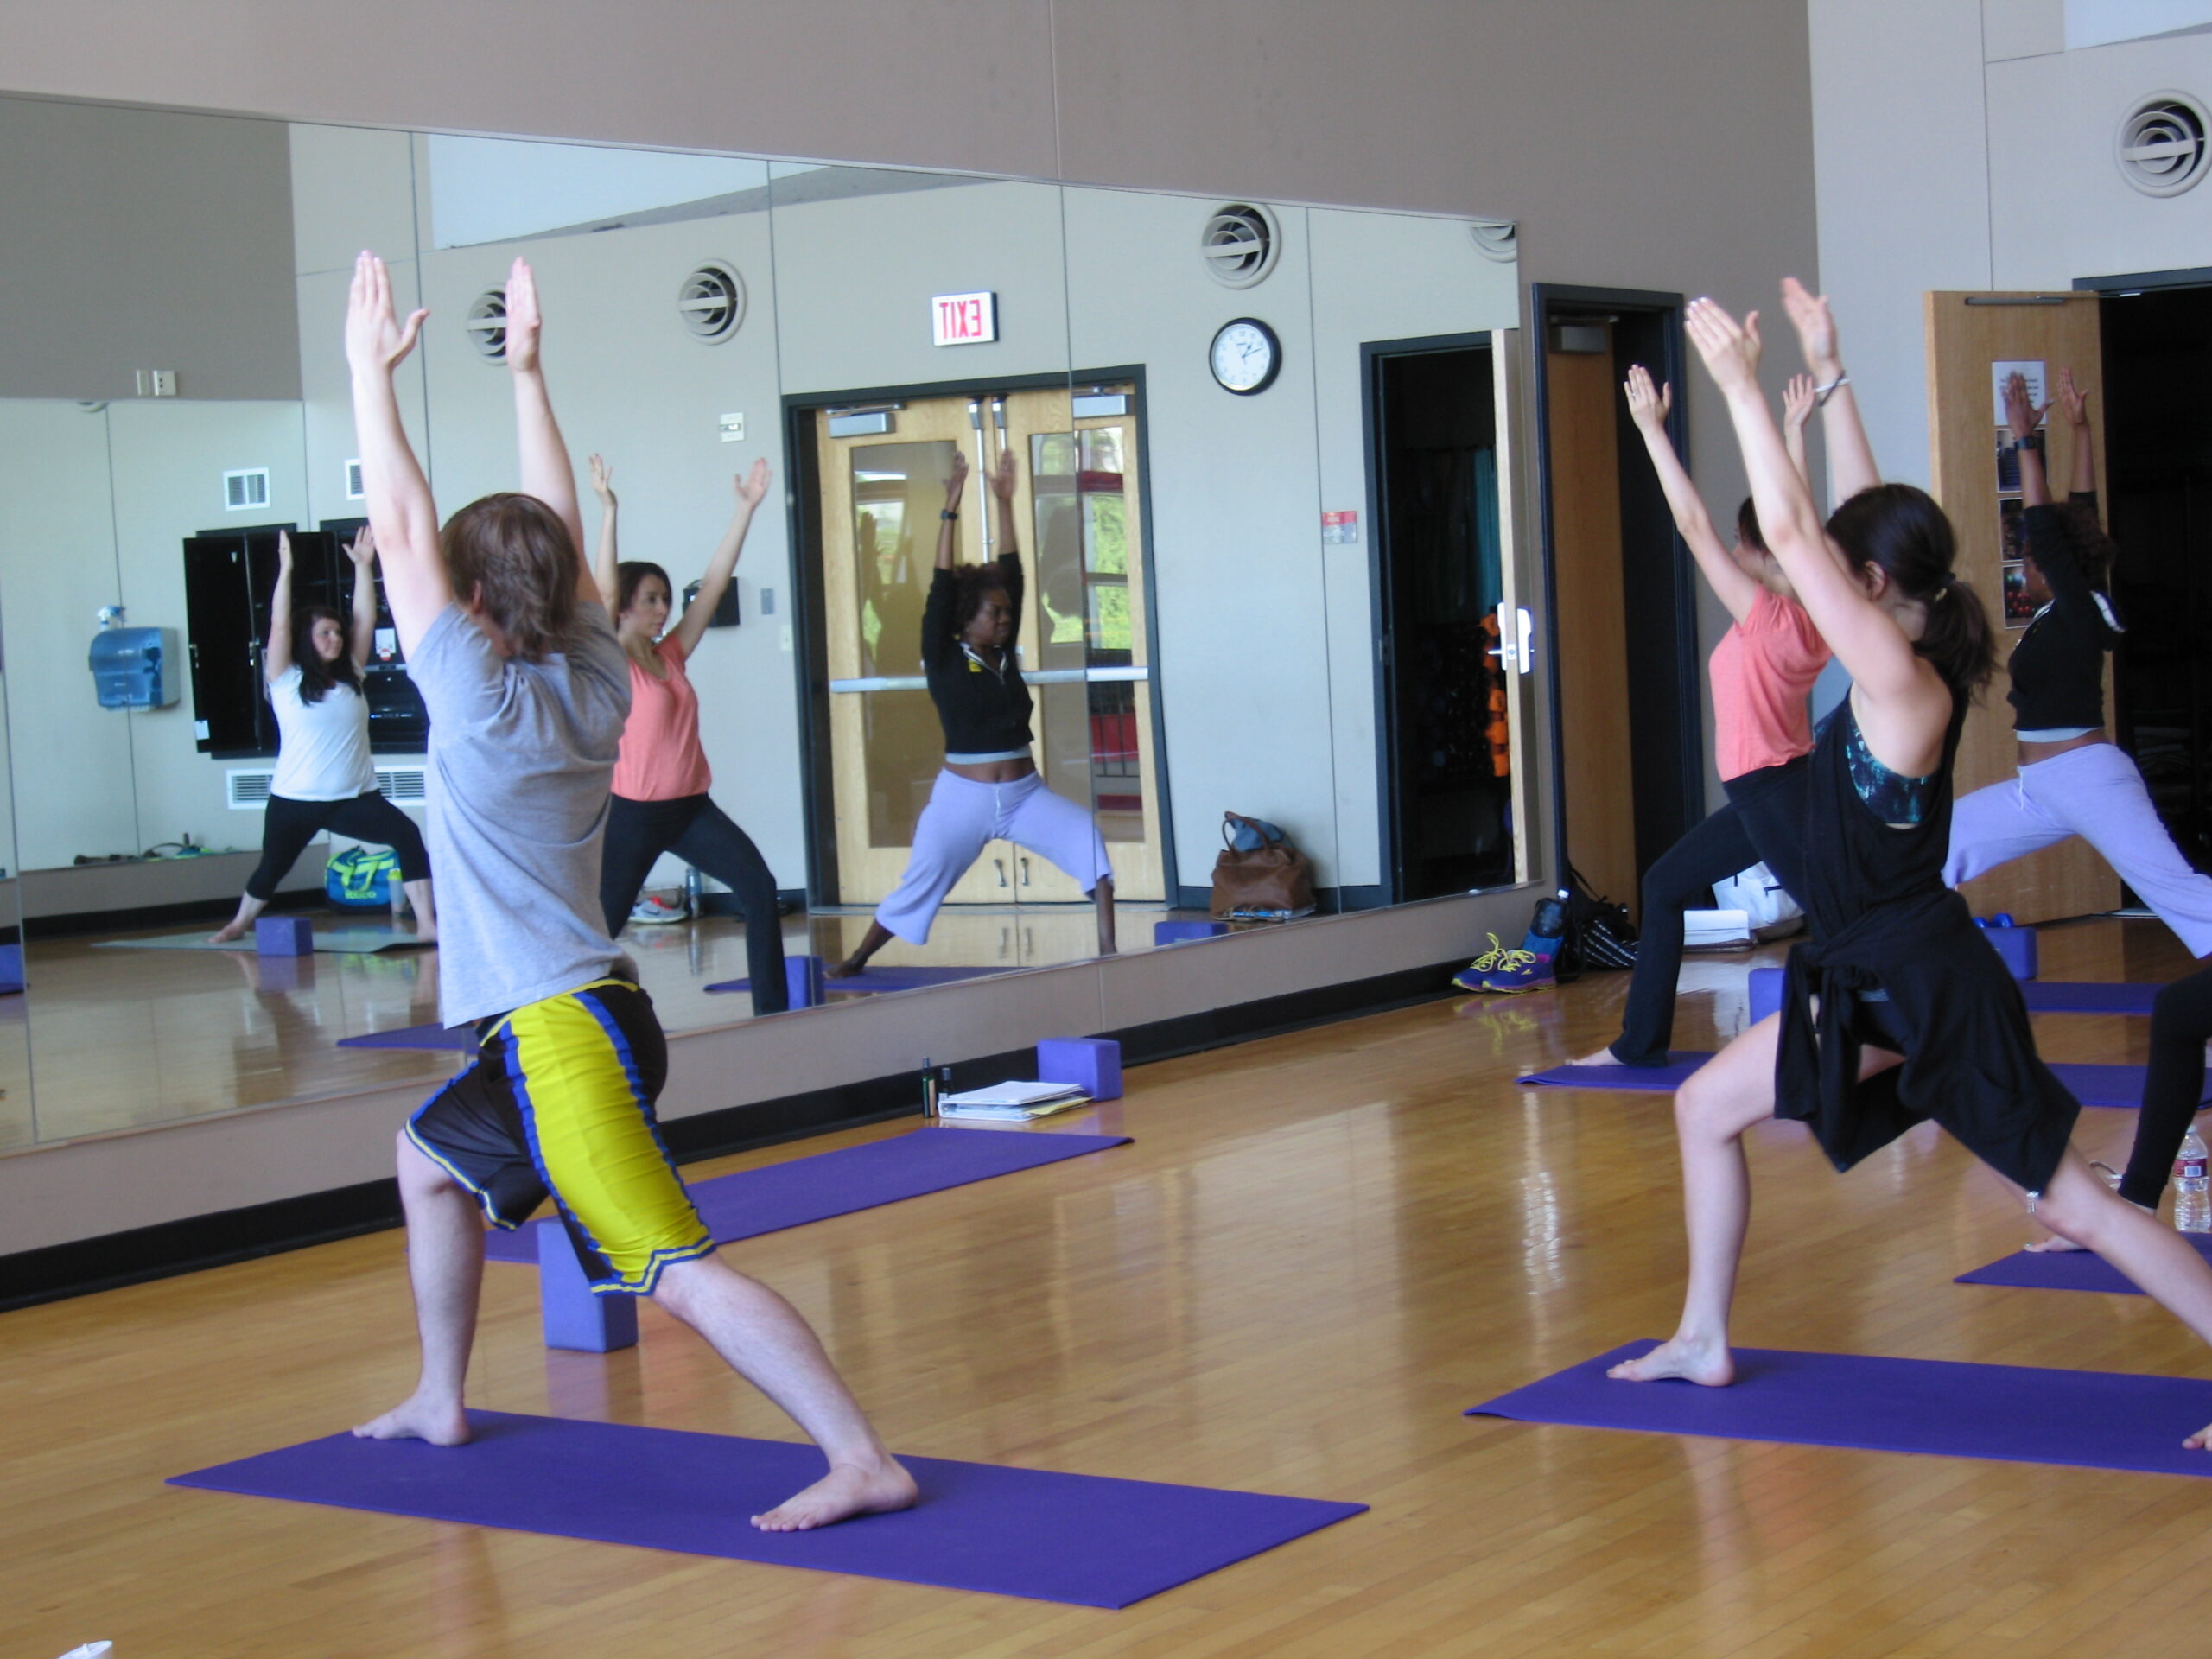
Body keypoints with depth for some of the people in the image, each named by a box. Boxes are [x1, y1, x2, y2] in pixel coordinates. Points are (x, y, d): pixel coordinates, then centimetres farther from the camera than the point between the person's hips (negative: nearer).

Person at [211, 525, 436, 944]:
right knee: (272, 866, 14)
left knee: (407, 835, -20)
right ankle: (239, 923, 41)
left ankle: (426, 923, -19)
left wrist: (363, 566, -2)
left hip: (354, 797, 2)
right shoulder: (287, 680, -2)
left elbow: (366, 619, 4)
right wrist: (286, 570, -16)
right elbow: (279, 626, -12)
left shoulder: (351, 676, 7)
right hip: (295, 799, -2)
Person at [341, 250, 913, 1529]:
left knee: (680, 1268, -17)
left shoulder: (483, 697, -11)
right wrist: (525, 366, 22)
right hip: (573, 1020, 9)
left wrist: (372, 369, 0)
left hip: (561, 1038, -9)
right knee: (432, 1155, 31)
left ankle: (865, 1459, -26)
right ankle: (441, 1401, 40)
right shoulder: (598, 683, 6)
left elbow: (403, 529, -7)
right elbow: (561, 527, 17)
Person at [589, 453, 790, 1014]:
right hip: (636, 811, -6)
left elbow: (714, 583, 8)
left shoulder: (672, 654, 8)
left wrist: (746, 507, 5)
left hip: (691, 807, 6)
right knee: (604, 922, 0)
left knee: (760, 889, -9)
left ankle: (772, 1008, -6)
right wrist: (607, 511, -30)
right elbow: (604, 591, -21)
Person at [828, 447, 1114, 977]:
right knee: (919, 886, 5)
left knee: (1089, 839, -20)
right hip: (964, 798, -4)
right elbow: (940, 590, -14)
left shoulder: (1004, 654, 6)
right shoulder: (945, 661, -5)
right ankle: (856, 959, 27)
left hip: (1025, 793, 4)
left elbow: (1012, 573, 5)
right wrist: (950, 511, -17)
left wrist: (1004, 502, 2)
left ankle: (1107, 948, -20)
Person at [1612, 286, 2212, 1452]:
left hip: (1918, 983, -9)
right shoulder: (1914, 670, 4)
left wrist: (1740, 379, -17)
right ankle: (1703, 1340, 24)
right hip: (1877, 978, 9)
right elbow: (1851, 528, 13)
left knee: (2068, 1199, -5)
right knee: (1705, 1107, 15)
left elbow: (1789, 532, -22)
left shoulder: (1899, 682, -20)